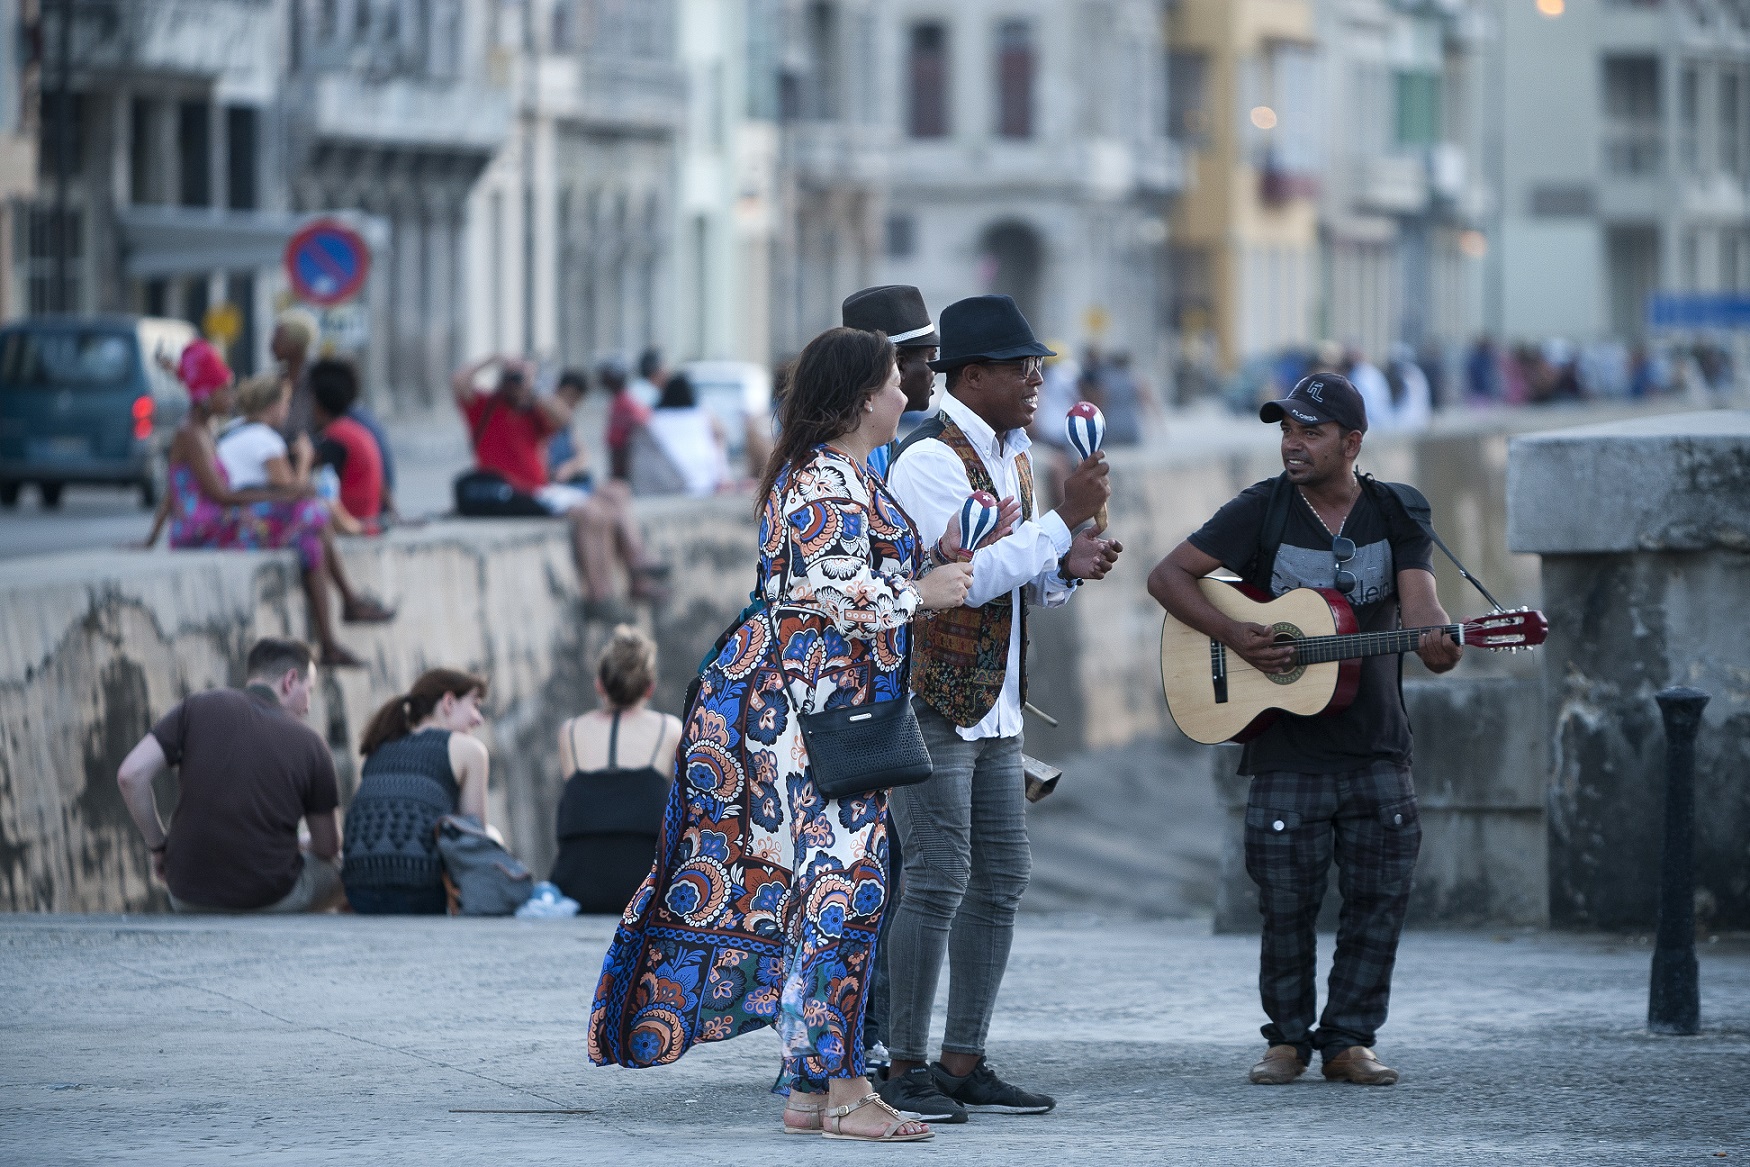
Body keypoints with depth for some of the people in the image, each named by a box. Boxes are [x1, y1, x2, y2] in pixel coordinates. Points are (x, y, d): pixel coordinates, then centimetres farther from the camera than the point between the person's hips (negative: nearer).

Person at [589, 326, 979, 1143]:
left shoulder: (837, 475, 19)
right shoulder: (830, 483, -15)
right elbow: (841, 599, -22)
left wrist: (933, 557, 14)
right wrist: (924, 593, -10)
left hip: (818, 710, 11)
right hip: (812, 711, -11)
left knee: (808, 890, 10)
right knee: (840, 890, -10)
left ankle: (809, 1090, 12)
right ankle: (841, 1092, -9)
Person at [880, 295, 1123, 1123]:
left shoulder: (1010, 457, 15)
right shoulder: (932, 459, -15)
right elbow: (972, 576, -23)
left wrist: (1068, 566, 0)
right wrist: (1066, 519, -19)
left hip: (996, 709, 9)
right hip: (933, 704, -9)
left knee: (1000, 882, 8)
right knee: (938, 884, -10)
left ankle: (964, 1064, 14)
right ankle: (905, 1069, -3)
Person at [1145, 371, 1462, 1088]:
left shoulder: (1395, 515, 5)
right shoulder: (1262, 510, -1)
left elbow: (1419, 602, -9)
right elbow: (1167, 577, -2)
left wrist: (1436, 642, -33)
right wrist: (1237, 638, -15)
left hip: (1376, 747, 2)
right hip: (1285, 751, -2)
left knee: (1381, 895, 0)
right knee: (1287, 903, 1)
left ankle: (1348, 1040, 11)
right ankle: (1288, 1039, 16)